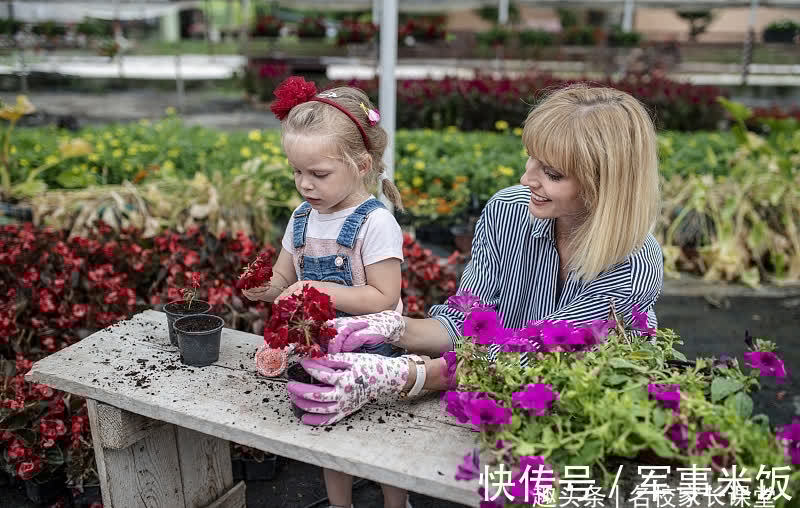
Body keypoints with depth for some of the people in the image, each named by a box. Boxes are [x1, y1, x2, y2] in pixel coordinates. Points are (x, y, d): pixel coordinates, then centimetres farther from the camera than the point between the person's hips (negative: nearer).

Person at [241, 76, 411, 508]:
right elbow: (283, 278, 9)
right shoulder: (303, 217, 1)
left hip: (372, 354, -6)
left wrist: (323, 290, -27)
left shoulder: (376, 223, -20)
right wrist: (267, 287, -14)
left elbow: (384, 298, -21)